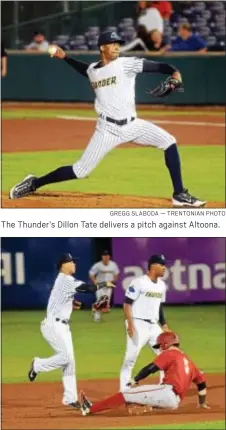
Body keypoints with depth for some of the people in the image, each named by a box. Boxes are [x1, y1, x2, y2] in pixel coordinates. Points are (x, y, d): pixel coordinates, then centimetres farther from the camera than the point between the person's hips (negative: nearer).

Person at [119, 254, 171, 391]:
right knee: (130, 359, -7)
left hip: (154, 326, 8)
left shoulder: (161, 285, 11)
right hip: (139, 325, -8)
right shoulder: (139, 282, -12)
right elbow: (127, 304, -13)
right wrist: (130, 324, -21)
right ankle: (124, 391, -1)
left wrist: (165, 326, 18)